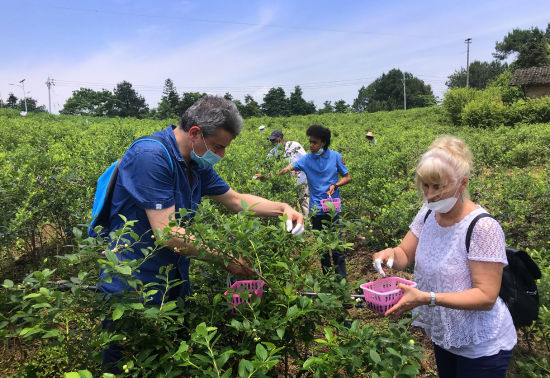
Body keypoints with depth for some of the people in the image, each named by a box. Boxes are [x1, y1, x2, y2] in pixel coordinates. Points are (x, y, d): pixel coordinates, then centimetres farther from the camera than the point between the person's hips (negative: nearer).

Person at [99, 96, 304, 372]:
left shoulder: (196, 164, 3)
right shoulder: (151, 157, -24)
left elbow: (236, 199, 14)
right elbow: (166, 233, -27)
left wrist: (282, 208, 0)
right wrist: (225, 258, -20)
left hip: (174, 279, 8)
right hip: (132, 286, -8)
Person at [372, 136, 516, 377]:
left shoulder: (483, 228, -28)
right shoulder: (428, 213, -8)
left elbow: (486, 297, -27)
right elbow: (405, 255, -1)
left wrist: (427, 298, -38)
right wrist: (390, 254, -24)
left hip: (481, 346, -6)